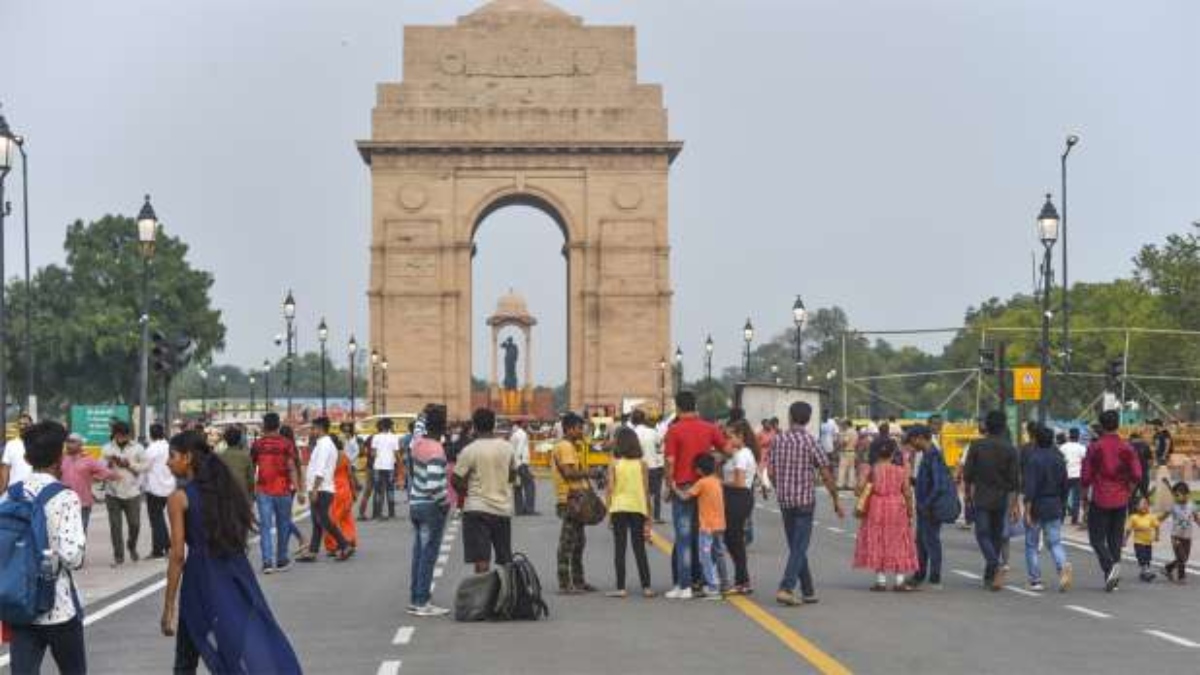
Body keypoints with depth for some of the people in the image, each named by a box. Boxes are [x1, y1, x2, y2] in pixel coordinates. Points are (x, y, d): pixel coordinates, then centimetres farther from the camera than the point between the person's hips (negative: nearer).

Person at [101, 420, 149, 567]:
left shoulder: (137, 448, 2)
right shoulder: (107, 448, 6)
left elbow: (145, 466, -1)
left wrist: (130, 464, -13)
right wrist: (109, 463, -15)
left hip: (132, 493, -1)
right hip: (112, 493, 1)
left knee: (135, 524, 4)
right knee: (115, 526, 0)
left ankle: (132, 546, 34)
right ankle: (118, 556, 8)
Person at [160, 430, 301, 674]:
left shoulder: (179, 498, -6)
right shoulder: (226, 488, 11)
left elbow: (178, 555, -10)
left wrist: (168, 606, -7)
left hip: (202, 580, -5)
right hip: (237, 574, 5)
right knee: (258, 649, 4)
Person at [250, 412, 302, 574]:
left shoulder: (257, 444, 2)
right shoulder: (286, 443, -3)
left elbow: (252, 469, 9)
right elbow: (291, 468, -9)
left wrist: (252, 490, 21)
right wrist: (298, 490, -7)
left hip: (263, 491, 1)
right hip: (282, 490, -1)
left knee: (266, 527, 0)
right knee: (283, 526, 13)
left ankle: (267, 562, -12)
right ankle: (281, 560, 21)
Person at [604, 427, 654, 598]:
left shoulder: (614, 464, -2)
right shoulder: (642, 464, 1)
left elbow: (610, 489, -4)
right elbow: (646, 490, 2)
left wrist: (609, 512, 2)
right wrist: (648, 516, 8)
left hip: (618, 508, -1)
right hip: (638, 508, 1)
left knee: (619, 549, 2)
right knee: (639, 549, 6)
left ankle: (620, 588, -2)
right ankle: (646, 587, 3)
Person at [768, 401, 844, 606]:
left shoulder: (778, 440, 2)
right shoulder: (809, 441, -10)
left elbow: (770, 471, 4)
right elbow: (826, 475, -8)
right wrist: (836, 501, 0)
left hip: (784, 501, 5)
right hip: (805, 500, -5)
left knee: (796, 547, 13)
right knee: (799, 547, -3)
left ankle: (808, 591, 18)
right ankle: (786, 588, -15)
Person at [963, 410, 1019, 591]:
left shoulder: (976, 446, -4)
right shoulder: (1010, 449, -2)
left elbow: (968, 474, -1)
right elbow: (1013, 480, -2)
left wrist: (968, 495, 12)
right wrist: (1014, 504, 2)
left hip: (981, 497, -2)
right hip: (1001, 499, 2)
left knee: (983, 534, -1)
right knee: (996, 535, 12)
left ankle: (995, 566, -25)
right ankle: (989, 576, 18)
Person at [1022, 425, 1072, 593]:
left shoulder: (1033, 459, -14)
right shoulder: (1059, 458, 6)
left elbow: (1030, 487, -19)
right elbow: (1064, 485, 11)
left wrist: (1027, 510, -17)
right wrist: (1061, 504, 21)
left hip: (1037, 506, -5)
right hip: (1054, 507, 5)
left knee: (1031, 545, 7)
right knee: (1055, 542, 9)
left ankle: (1035, 581, 7)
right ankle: (1063, 566, -19)